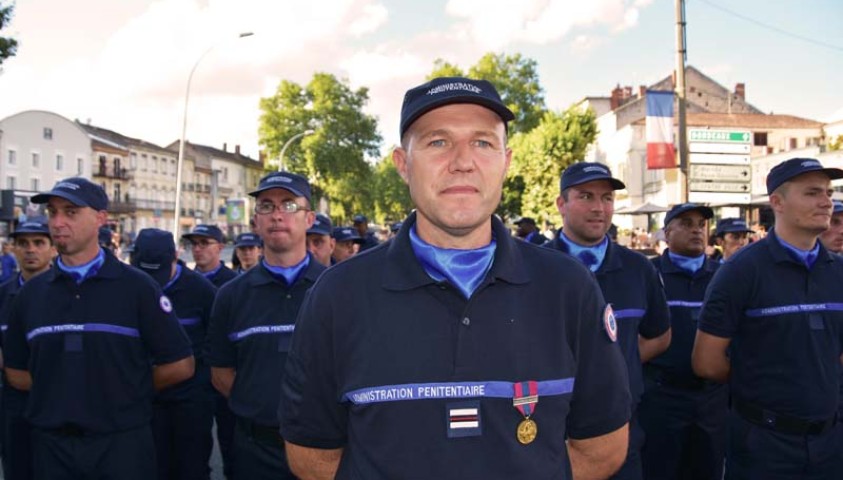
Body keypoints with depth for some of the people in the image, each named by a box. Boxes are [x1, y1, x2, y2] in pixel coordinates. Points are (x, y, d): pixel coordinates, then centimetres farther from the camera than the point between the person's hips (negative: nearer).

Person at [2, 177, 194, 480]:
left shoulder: (136, 287, -7)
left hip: (122, 443, -3)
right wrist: (59, 392, 3)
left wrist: (125, 390, 2)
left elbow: (180, 365, -5)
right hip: (51, 445, 3)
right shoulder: (31, 293, 4)